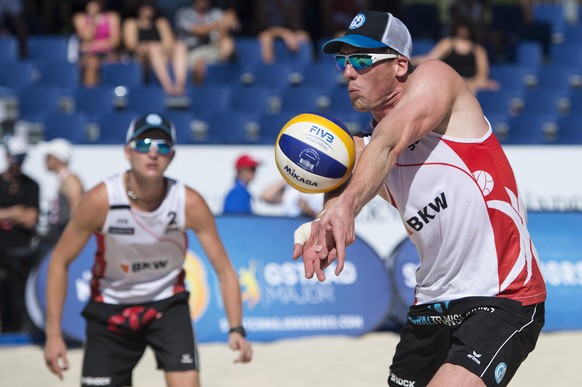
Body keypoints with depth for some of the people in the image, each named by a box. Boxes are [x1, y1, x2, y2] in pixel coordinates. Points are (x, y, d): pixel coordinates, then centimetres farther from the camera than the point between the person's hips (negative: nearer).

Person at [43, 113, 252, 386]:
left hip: (168, 304, 0)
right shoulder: (101, 200, -22)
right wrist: (54, 333, -17)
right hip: (110, 309, 0)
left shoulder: (189, 203, -19)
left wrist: (236, 329, -26)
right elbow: (59, 261, -13)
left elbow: (224, 270, -13)